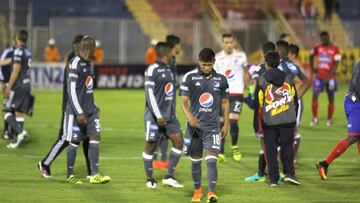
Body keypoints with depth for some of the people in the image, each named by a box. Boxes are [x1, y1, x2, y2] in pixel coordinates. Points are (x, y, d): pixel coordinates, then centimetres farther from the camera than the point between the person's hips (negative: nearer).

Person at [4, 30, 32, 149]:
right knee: (19, 112, 9)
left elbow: (16, 71, -16)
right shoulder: (28, 52, 11)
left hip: (18, 86, -8)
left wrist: (9, 87, -13)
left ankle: (20, 131, -20)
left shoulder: (18, 51, -13)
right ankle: (16, 140, 9)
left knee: (7, 112, -3)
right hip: (27, 84, 8)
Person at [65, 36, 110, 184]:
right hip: (77, 111, -8)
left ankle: (94, 175, -2)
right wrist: (79, 113, -19)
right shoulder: (75, 64, -14)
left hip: (90, 110, 8)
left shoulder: (89, 64, 12)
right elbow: (71, 90, -17)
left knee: (95, 137, -1)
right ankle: (70, 175, 13)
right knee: (74, 142, 1)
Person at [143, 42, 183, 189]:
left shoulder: (168, 70, 14)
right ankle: (150, 179, 13)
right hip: (154, 116, -8)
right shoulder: (152, 70, -11)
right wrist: (158, 116, -19)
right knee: (151, 146, 1)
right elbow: (149, 94, -15)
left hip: (169, 115, 8)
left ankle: (169, 177, 5)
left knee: (178, 141, -1)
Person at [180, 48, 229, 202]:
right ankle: (197, 190, 26)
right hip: (195, 125, 0)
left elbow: (224, 103, 12)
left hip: (213, 126, 0)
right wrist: (189, 116, -23)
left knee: (211, 159, -13)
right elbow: (184, 101, -5)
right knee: (196, 159, 9)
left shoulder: (221, 79, 3)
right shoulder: (189, 77, -3)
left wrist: (226, 124, 9)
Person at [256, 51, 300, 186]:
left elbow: (258, 102, -2)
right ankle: (289, 173, -3)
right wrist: (293, 116, 21)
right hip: (288, 119, 2)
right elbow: (294, 98, 10)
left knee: (271, 149, 5)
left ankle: (273, 178, 5)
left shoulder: (262, 80, -4)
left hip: (269, 120, -2)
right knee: (287, 146, 10)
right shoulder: (287, 77, 5)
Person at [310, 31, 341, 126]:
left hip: (330, 77, -3)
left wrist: (329, 76, -17)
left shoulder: (335, 49, -6)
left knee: (331, 98, 5)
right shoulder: (318, 48, 6)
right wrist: (312, 68, 16)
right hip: (319, 76, 3)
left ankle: (329, 120, 15)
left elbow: (336, 64, -11)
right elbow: (311, 56, 25)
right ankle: (315, 118, -5)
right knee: (315, 96, -9)